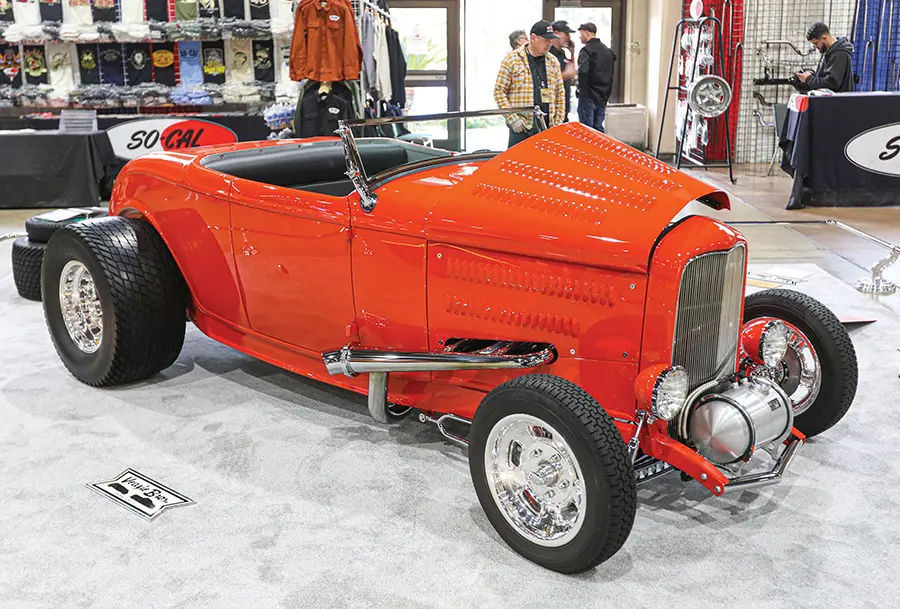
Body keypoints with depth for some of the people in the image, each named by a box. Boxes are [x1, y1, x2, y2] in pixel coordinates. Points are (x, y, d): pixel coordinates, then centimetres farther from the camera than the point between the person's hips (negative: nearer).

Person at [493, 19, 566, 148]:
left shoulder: (553, 61, 14)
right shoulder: (512, 59, 0)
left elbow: (560, 93, 19)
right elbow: (499, 91, -2)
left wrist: (558, 122, 8)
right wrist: (512, 119, -10)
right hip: (521, 127, -4)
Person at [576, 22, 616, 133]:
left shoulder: (587, 50, -12)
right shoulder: (607, 50, 14)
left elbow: (583, 72, -26)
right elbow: (612, 73, 18)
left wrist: (582, 90, -13)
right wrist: (607, 93, 19)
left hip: (589, 96, -8)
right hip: (603, 97, 8)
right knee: (598, 128, 14)